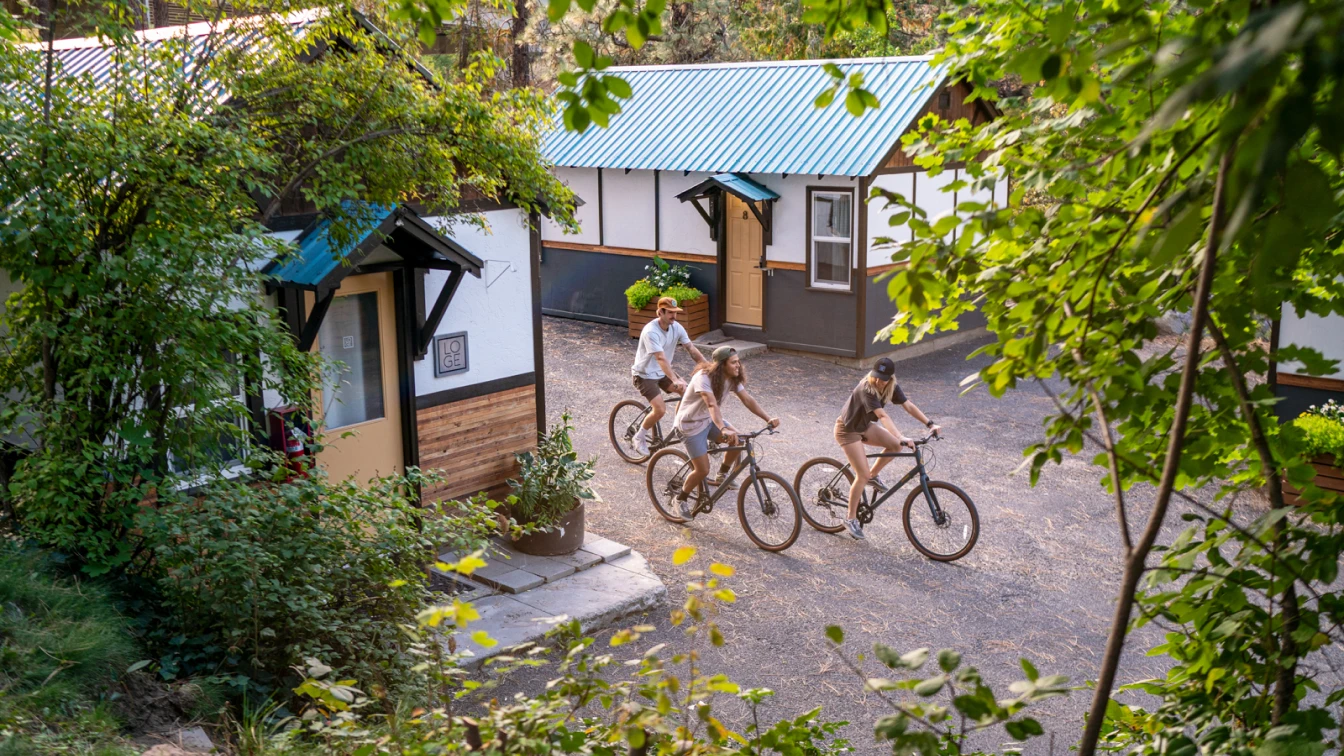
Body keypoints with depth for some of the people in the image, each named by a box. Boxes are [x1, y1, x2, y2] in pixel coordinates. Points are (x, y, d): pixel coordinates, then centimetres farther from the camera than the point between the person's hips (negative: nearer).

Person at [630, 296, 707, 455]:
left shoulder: (676, 328, -7)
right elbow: (661, 358, -38)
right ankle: (639, 437, 2)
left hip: (662, 372, 7)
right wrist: (675, 380, -48)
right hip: (645, 374, -7)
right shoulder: (650, 332, -28)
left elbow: (692, 349, -9)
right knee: (660, 409, -21)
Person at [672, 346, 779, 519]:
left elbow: (748, 400, -12)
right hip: (691, 424, -7)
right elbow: (712, 405, -43)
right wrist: (723, 429, -58)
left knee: (738, 440, -16)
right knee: (703, 470, -12)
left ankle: (722, 476, 7)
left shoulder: (732, 379, -6)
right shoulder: (704, 378, -29)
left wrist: (768, 418, -25)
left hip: (709, 420, 7)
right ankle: (681, 499, 13)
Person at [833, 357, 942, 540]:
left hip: (864, 426, 7)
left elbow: (909, 406, -14)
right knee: (862, 475, -12)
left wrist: (930, 424, -24)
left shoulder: (892, 388, -10)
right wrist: (902, 438, -51)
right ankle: (851, 519, 1)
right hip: (847, 430, -7)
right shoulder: (866, 389, -33)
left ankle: (873, 476, 12)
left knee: (895, 445, -10)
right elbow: (883, 416, -43)